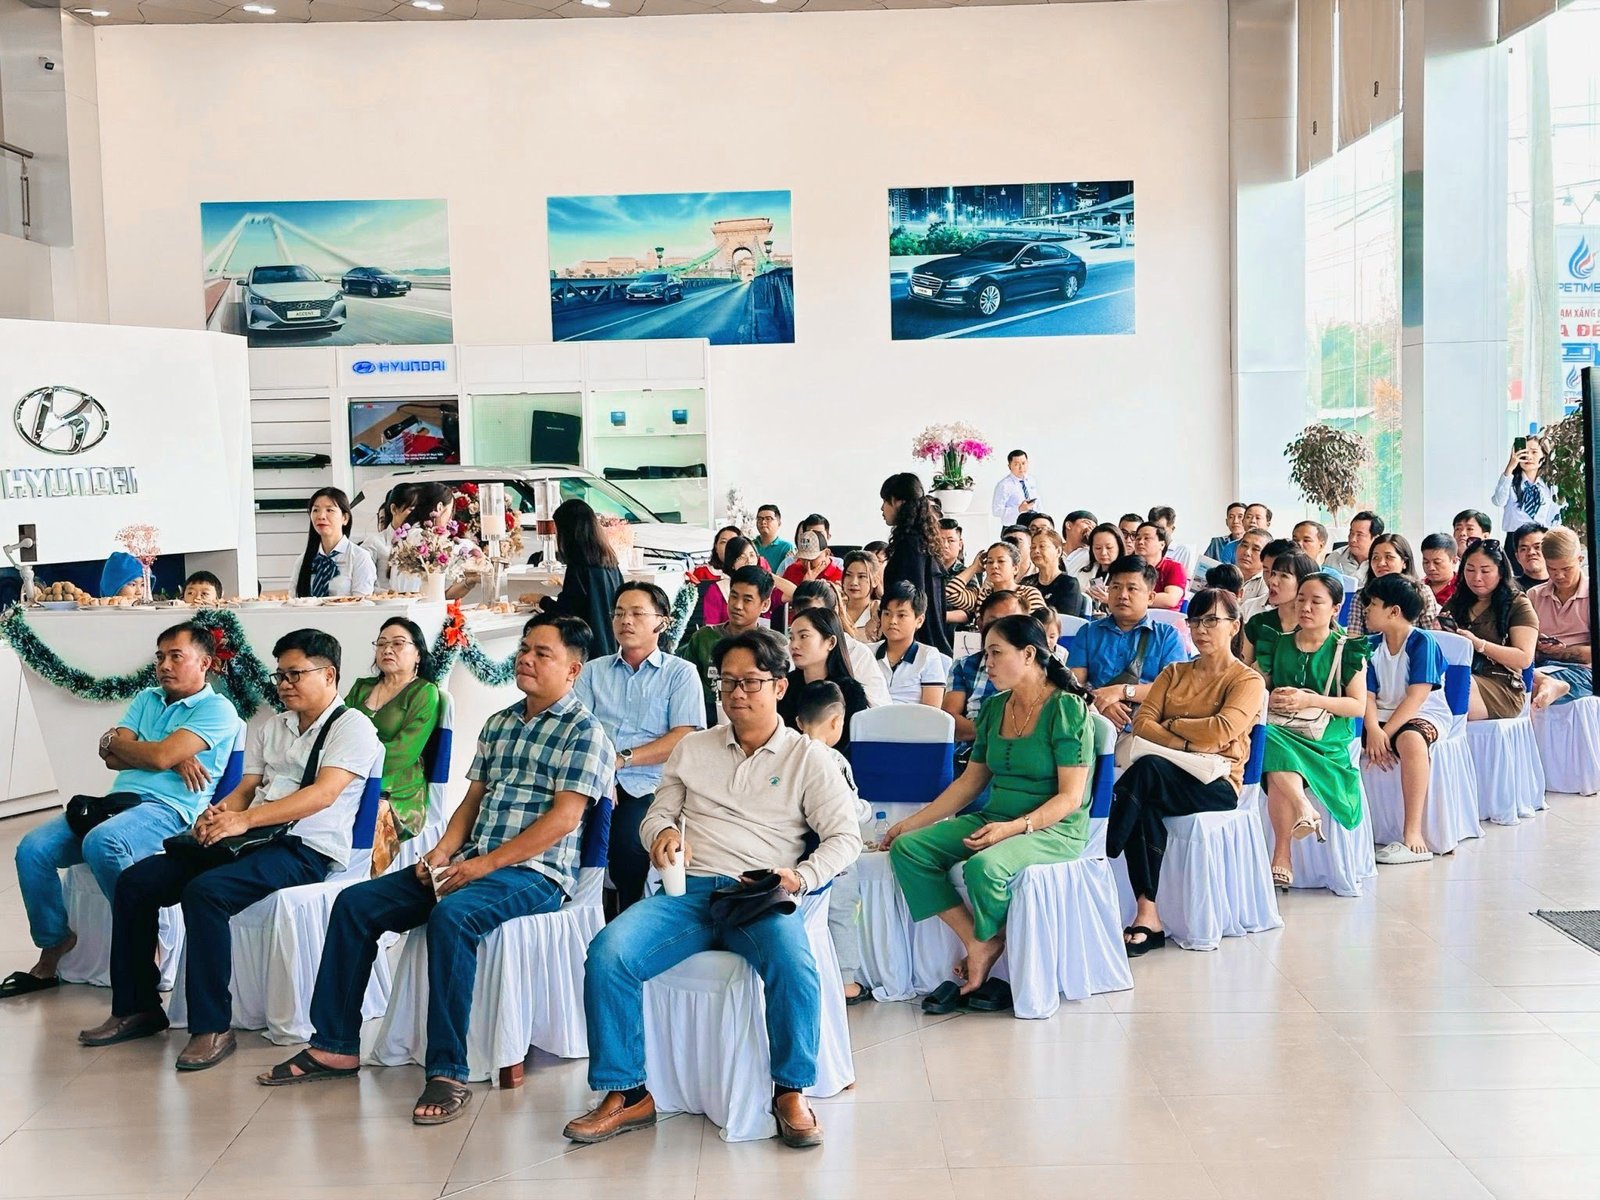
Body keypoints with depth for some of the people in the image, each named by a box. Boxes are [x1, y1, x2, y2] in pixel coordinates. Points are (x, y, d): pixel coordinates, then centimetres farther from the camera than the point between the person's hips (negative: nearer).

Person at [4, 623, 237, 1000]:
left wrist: (114, 739, 6)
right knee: (32, 849, -11)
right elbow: (110, 757, 8)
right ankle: (52, 954, 1)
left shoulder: (217, 710, -2)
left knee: (101, 843, -36)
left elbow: (161, 756, -14)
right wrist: (175, 758, -6)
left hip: (169, 810, -7)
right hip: (119, 800, 8)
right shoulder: (146, 699, 22)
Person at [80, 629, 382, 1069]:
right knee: (135, 881, -4)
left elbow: (323, 794, -17)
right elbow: (245, 789, 18)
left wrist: (245, 819, -24)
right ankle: (137, 1007, 7)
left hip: (307, 850, -8)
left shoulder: (352, 726, -4)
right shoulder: (270, 728, 21)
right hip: (251, 838, 8)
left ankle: (212, 1028, -25)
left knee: (204, 891, -33)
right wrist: (218, 814, -6)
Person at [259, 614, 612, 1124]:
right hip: (473, 863, 8)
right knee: (355, 903, -4)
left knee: (451, 915, -37)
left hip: (535, 872, -8)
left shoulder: (583, 731, -5)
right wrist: (443, 852, -1)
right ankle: (335, 1046, 3)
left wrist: (486, 863, -18)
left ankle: (447, 1072, -32)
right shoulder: (498, 724, 19)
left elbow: (563, 819, -14)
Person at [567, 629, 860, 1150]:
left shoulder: (809, 757, 12)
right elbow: (656, 815, 22)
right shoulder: (692, 749, 21)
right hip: (691, 891, 3)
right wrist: (664, 831, -3)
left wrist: (802, 878, -12)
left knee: (794, 965, -37)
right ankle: (626, 1094, -13)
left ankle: (790, 1092, -15)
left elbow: (845, 837, 6)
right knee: (608, 952, -25)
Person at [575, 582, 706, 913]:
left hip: (646, 786, -2)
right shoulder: (593, 671, 22)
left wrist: (622, 758, -11)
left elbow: (683, 738, -1)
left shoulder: (681, 673, 12)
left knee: (627, 840, -33)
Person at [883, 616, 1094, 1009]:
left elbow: (1070, 797, -14)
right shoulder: (994, 708, 12)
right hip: (995, 819, 8)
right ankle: (976, 944, -13)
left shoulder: (1067, 709, -10)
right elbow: (970, 781, 16)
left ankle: (986, 948, -5)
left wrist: (1014, 828, -27)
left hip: (1055, 829, -7)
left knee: (984, 866, -36)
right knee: (906, 849, -12)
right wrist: (911, 823, 10)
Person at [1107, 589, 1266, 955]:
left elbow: (1221, 731, -13)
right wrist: (1185, 744, -10)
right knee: (1146, 809, -35)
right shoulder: (1174, 673, 22)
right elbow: (1141, 722, 6)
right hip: (1166, 778, 4)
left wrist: (1171, 725, 0)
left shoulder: (1248, 680, 6)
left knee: (1147, 769, -36)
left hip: (1216, 785, -4)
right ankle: (1147, 918, -36)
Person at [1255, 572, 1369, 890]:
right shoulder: (1276, 642, 15)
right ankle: (1304, 809, -26)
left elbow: (1358, 706, 0)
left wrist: (1309, 700, -13)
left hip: (1326, 740, -3)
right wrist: (1269, 698, -9)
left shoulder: (1346, 649, 6)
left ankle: (1281, 859, -29)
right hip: (1280, 731, 3)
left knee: (1277, 773, -33)